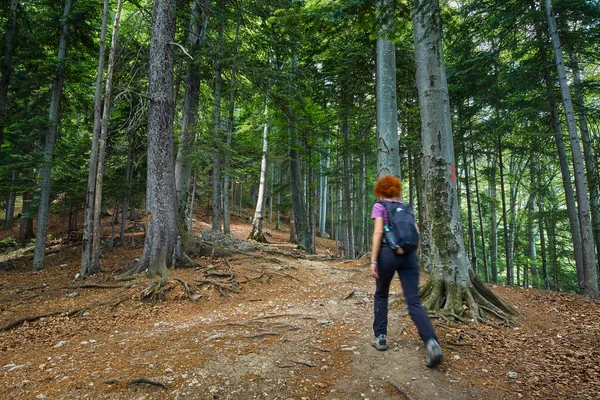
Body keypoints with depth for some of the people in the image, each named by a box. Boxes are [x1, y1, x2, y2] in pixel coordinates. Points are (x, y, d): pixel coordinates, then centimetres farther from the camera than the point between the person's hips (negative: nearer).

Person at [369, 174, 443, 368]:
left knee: (381, 295, 18)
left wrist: (373, 260, -11)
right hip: (408, 255, 3)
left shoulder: (379, 206, 3)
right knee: (414, 302, -1)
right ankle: (431, 342, -18)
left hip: (388, 253, -3)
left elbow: (378, 232, -10)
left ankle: (380, 338, 21)